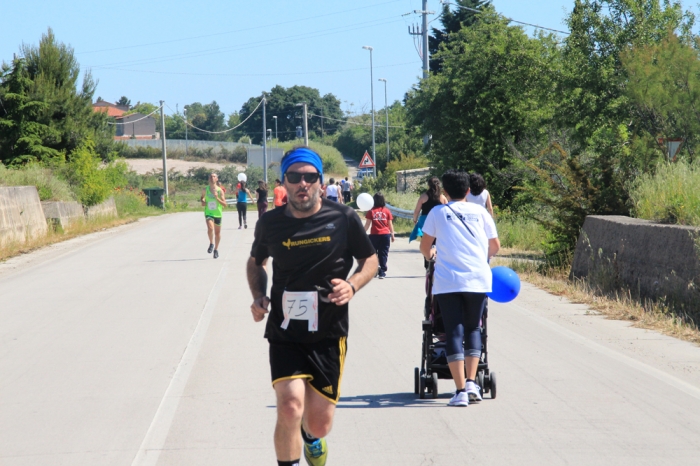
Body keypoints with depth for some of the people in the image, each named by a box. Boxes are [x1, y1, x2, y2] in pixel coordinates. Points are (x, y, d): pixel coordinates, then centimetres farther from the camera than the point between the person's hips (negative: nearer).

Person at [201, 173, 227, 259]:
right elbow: (202, 197, 16)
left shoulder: (220, 190, -8)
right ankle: (211, 244, -2)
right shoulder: (205, 190, -3)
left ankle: (216, 249, 30)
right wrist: (202, 201, -7)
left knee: (217, 232, 11)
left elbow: (224, 204, -10)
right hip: (208, 213, 0)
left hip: (218, 214, 1)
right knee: (210, 228, -26)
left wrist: (217, 197, -23)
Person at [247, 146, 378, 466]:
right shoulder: (270, 224, -1)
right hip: (284, 334, 0)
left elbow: (370, 260, 8)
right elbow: (255, 262, 19)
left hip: (328, 335, 0)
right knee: (290, 406, -23)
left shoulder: (343, 219, -6)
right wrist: (259, 296, 1)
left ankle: (311, 436, 46)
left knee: (320, 424, 7)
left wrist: (353, 285, -12)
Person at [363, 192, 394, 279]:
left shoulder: (372, 211, -4)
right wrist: (392, 234, 13)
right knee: (383, 254, 5)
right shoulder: (387, 211, 0)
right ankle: (382, 272, 3)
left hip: (374, 235, -1)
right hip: (385, 234, 1)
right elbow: (390, 224, 3)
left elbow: (367, 224, -3)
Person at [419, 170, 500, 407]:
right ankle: (471, 381, 3)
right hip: (478, 279, 1)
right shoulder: (480, 212, 12)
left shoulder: (438, 212, 9)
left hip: (447, 281, -1)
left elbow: (425, 247, 15)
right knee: (473, 329, 16)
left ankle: (461, 391, -8)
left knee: (454, 332, 0)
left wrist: (431, 255, 38)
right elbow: (495, 246, 17)